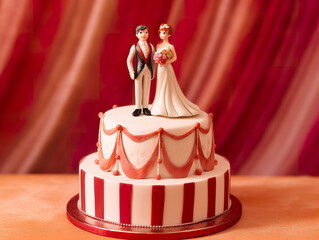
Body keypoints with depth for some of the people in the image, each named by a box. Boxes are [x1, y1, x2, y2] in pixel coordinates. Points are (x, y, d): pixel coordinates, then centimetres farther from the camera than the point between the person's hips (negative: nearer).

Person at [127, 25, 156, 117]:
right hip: (139, 70, -2)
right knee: (138, 89, 3)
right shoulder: (135, 47, -4)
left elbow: (153, 60, 10)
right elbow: (129, 60, -2)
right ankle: (138, 108, 11)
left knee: (146, 89, 7)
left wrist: (153, 72, 7)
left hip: (148, 71, 2)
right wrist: (132, 72, -8)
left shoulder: (151, 46, 5)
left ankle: (145, 107, 15)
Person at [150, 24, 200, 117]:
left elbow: (175, 57, -5)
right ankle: (161, 107, 16)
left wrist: (167, 62, -18)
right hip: (160, 68, 6)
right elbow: (156, 56, 14)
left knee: (168, 88, -2)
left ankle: (170, 108, 5)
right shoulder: (158, 45, 9)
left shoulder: (170, 46, -8)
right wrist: (157, 60, -8)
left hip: (167, 68, -6)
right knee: (161, 88, 9)